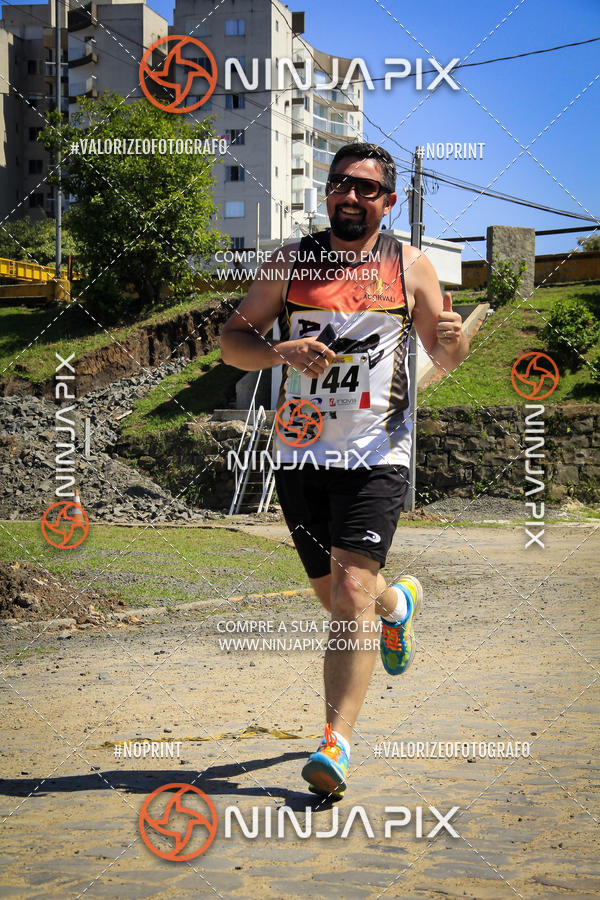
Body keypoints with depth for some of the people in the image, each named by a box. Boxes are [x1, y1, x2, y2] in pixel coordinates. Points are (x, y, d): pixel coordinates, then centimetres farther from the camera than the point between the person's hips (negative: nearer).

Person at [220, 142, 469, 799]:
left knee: (352, 589, -16)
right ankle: (398, 603, 49)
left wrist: (453, 338, -12)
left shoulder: (408, 265, 4)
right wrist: (281, 351, -16)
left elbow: (445, 358, 13)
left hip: (377, 453, -2)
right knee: (333, 594, 13)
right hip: (300, 451, 3)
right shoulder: (291, 262, 5)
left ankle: (336, 743, -13)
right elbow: (232, 340, 5)